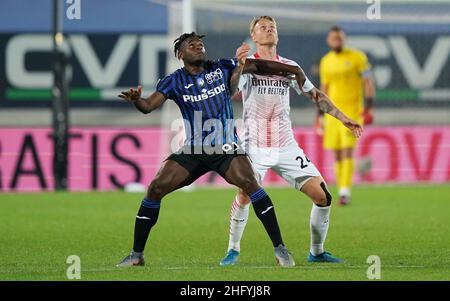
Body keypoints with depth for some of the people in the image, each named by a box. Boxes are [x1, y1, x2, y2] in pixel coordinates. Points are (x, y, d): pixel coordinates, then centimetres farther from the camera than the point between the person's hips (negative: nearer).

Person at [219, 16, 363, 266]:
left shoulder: (289, 67, 11)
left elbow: (315, 95, 21)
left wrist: (343, 118, 15)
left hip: (287, 148, 4)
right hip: (255, 147, -4)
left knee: (322, 197, -4)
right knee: (244, 195, -25)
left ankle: (317, 251, 13)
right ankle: (233, 250, -6)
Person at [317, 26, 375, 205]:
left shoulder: (357, 57, -3)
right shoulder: (326, 62, 11)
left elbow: (368, 82, -3)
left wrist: (369, 105, -13)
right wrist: (320, 114, 17)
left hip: (352, 110, -5)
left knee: (347, 151, -15)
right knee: (337, 154, 4)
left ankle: (345, 192, -18)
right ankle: (342, 191, 11)